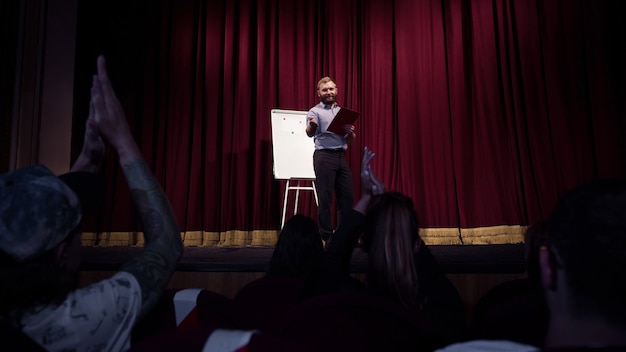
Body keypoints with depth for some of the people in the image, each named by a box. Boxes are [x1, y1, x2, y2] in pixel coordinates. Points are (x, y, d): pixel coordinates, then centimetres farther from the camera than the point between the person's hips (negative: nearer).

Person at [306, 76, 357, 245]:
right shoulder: (315, 111, 1)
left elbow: (350, 140, 20)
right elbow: (310, 133, -16)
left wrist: (351, 133, -3)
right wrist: (311, 126, -39)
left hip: (341, 156, 6)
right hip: (324, 156, -5)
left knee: (348, 196, 6)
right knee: (325, 198, -4)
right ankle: (327, 236, 4)